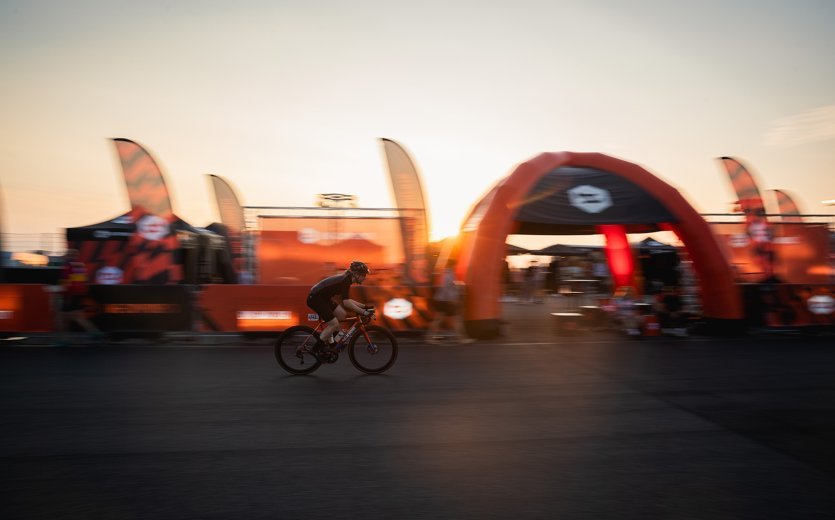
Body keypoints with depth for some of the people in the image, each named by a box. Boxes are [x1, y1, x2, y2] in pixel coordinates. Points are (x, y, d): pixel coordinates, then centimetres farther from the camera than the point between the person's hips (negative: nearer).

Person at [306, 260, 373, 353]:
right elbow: (346, 303, -27)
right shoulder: (346, 280, -21)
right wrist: (363, 312, -28)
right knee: (334, 324, -10)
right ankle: (318, 347, 4)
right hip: (315, 299, -10)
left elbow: (347, 300, 14)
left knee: (342, 314, 7)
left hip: (323, 298, 10)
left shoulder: (346, 279, 8)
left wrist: (364, 306, 10)